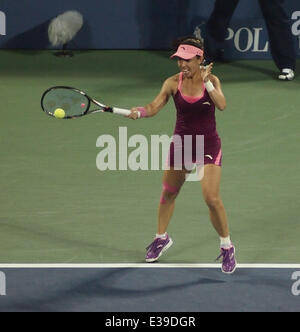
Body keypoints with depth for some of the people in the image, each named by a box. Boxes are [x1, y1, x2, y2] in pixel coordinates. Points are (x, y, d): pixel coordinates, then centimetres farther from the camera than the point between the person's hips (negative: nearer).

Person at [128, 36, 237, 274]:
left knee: (212, 199, -14)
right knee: (168, 193, 16)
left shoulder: (211, 80, -10)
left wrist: (207, 82, -31)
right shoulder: (173, 83, -7)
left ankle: (227, 247, 5)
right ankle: (162, 238, 40)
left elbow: (222, 105, -24)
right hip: (181, 143, 3)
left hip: (208, 145, -3)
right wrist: (138, 112, -31)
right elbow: (154, 107, -12)